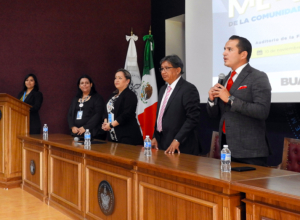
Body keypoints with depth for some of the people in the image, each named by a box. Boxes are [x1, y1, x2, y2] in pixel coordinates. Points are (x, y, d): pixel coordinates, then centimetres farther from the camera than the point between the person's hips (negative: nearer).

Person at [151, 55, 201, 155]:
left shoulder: (189, 89, -11)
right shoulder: (163, 89, 15)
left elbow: (193, 118, -17)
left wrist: (177, 140, -20)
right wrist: (155, 137, 10)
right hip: (162, 144, 7)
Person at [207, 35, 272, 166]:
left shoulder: (258, 78, -9)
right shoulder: (226, 79, 14)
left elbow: (262, 111, -22)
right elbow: (213, 114, 16)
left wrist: (230, 99, -20)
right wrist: (211, 99, -5)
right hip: (226, 145, 7)